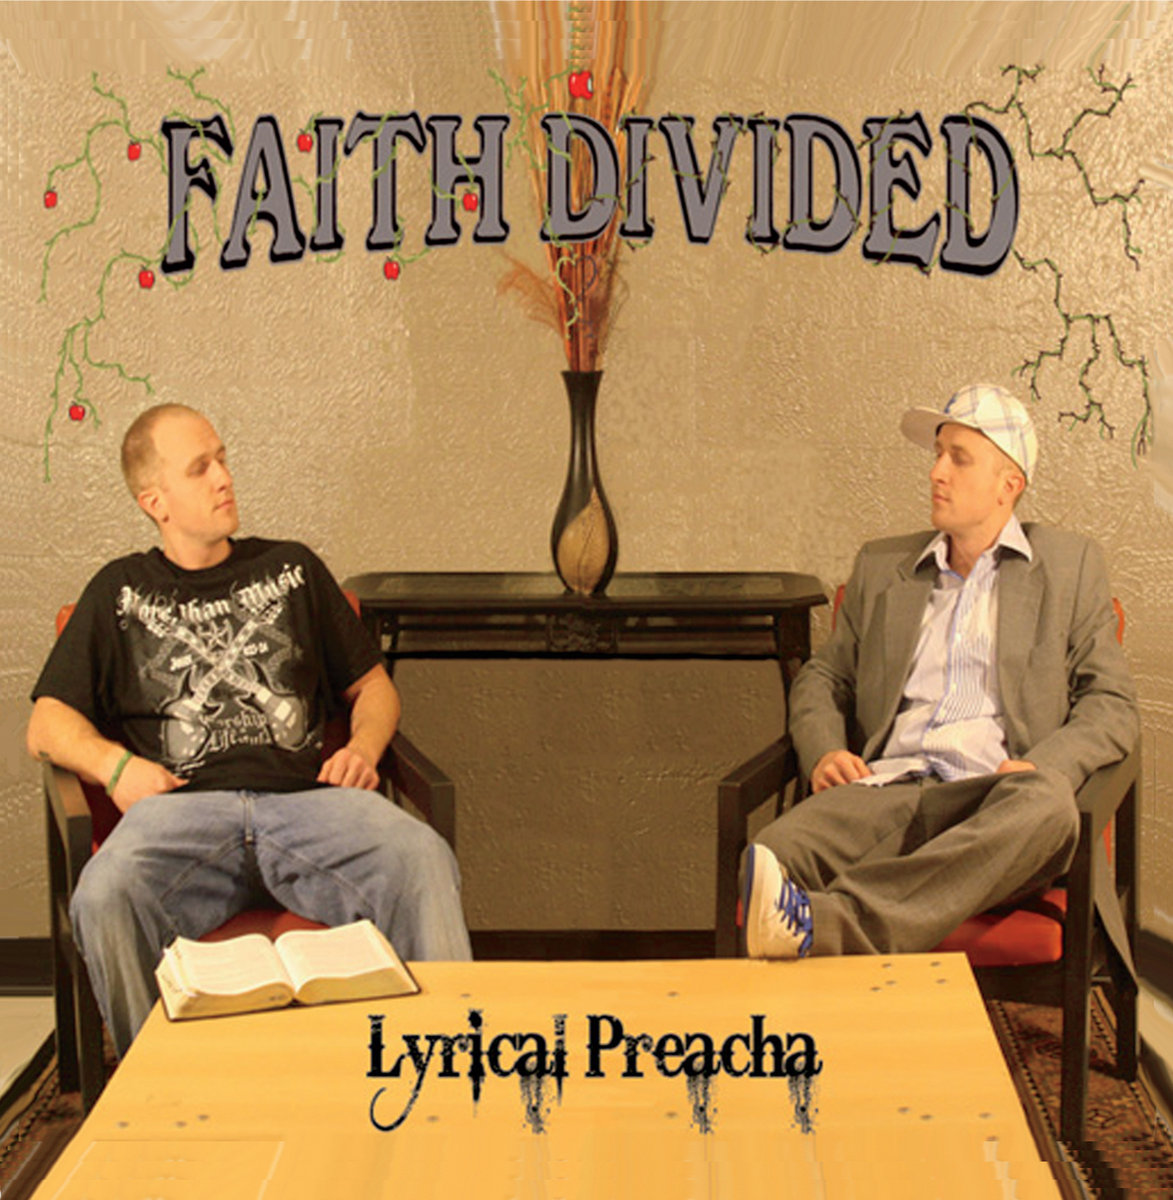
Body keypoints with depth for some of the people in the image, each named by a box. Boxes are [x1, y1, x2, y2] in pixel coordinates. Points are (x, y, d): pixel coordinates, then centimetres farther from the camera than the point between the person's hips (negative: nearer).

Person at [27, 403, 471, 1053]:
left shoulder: (290, 567, 27)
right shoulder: (121, 592, 23)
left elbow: (371, 685, 28)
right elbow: (47, 724, 17)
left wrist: (363, 746, 5)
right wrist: (114, 763, -4)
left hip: (306, 797, 1)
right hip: (184, 805, 0)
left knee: (422, 861, -32)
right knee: (105, 895, -35)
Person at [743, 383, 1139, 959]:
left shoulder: (1069, 565, 18)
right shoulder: (880, 566, 26)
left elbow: (1112, 703, 13)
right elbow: (822, 678, 29)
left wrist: (1043, 766, -9)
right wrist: (823, 751, 5)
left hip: (992, 795, -2)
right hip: (889, 785, 2)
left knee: (1045, 804, -40)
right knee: (775, 852, -31)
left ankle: (825, 921, -54)